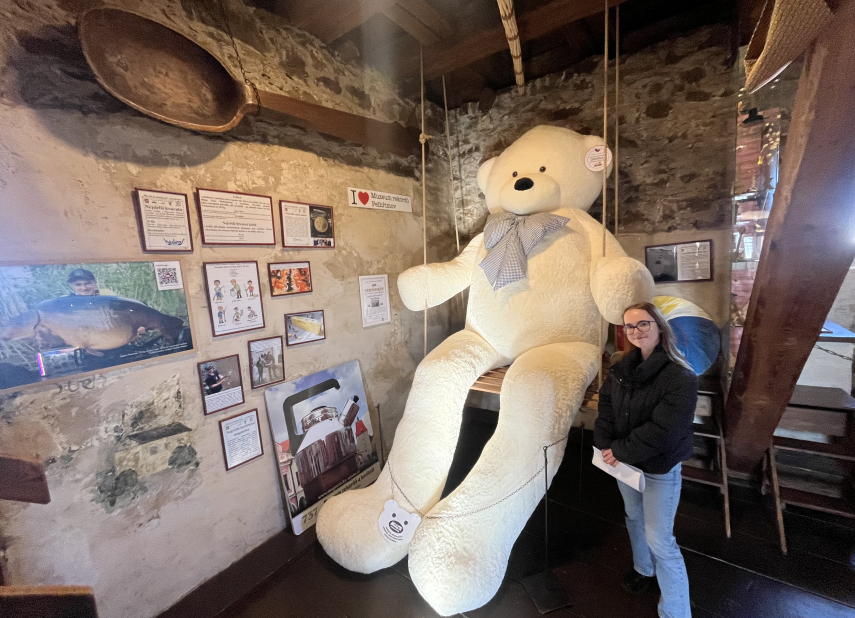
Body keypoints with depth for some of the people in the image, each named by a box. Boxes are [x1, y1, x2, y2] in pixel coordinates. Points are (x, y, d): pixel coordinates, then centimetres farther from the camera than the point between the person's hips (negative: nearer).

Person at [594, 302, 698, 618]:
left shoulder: (681, 377, -22)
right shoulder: (622, 367, -2)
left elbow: (662, 432, -27)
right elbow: (606, 405, -2)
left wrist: (620, 451, -21)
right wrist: (605, 445, -14)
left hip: (659, 470, -6)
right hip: (625, 462, 6)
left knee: (659, 538, 3)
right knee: (634, 518, 25)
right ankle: (644, 570, 51)